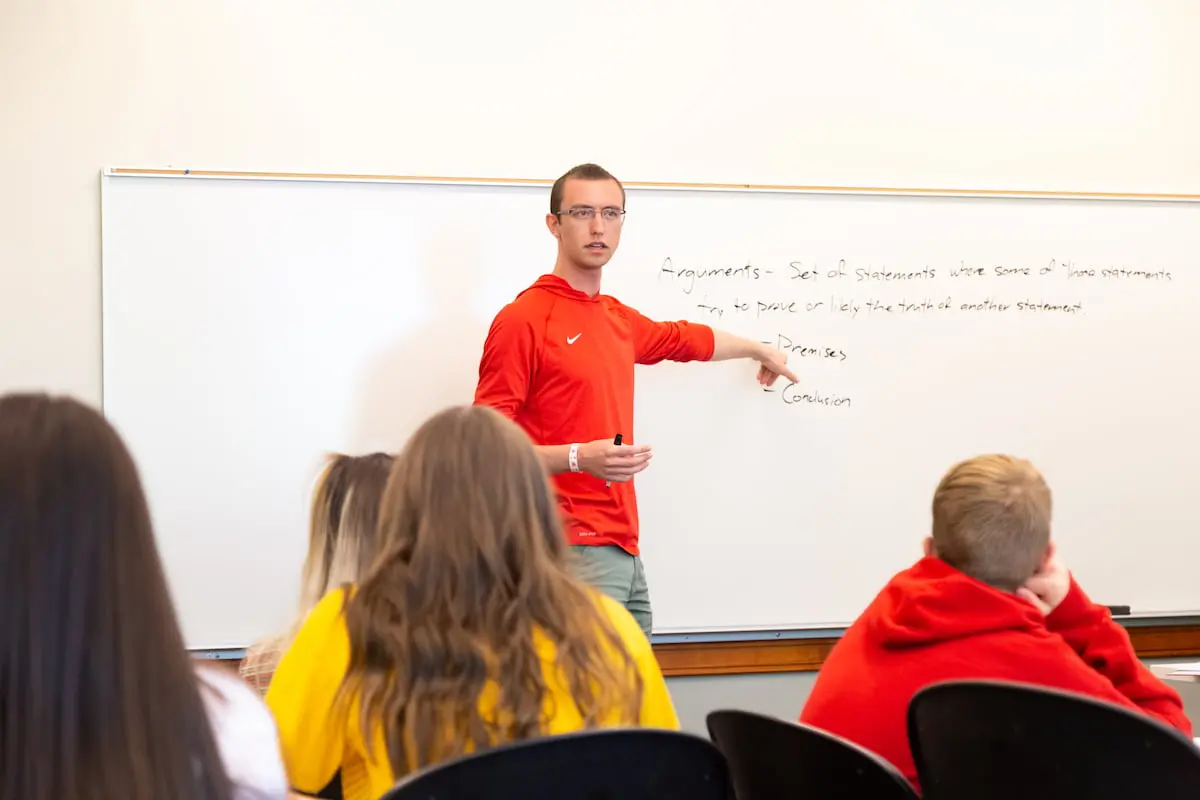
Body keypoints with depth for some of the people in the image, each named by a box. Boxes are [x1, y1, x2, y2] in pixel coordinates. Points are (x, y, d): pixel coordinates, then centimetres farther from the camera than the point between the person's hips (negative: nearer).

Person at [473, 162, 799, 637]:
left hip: (626, 552, 8)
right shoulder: (523, 320, -8)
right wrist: (578, 458, -25)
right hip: (571, 552, -8)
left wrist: (758, 350, 53)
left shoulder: (619, 320, 16)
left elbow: (684, 338, 38)